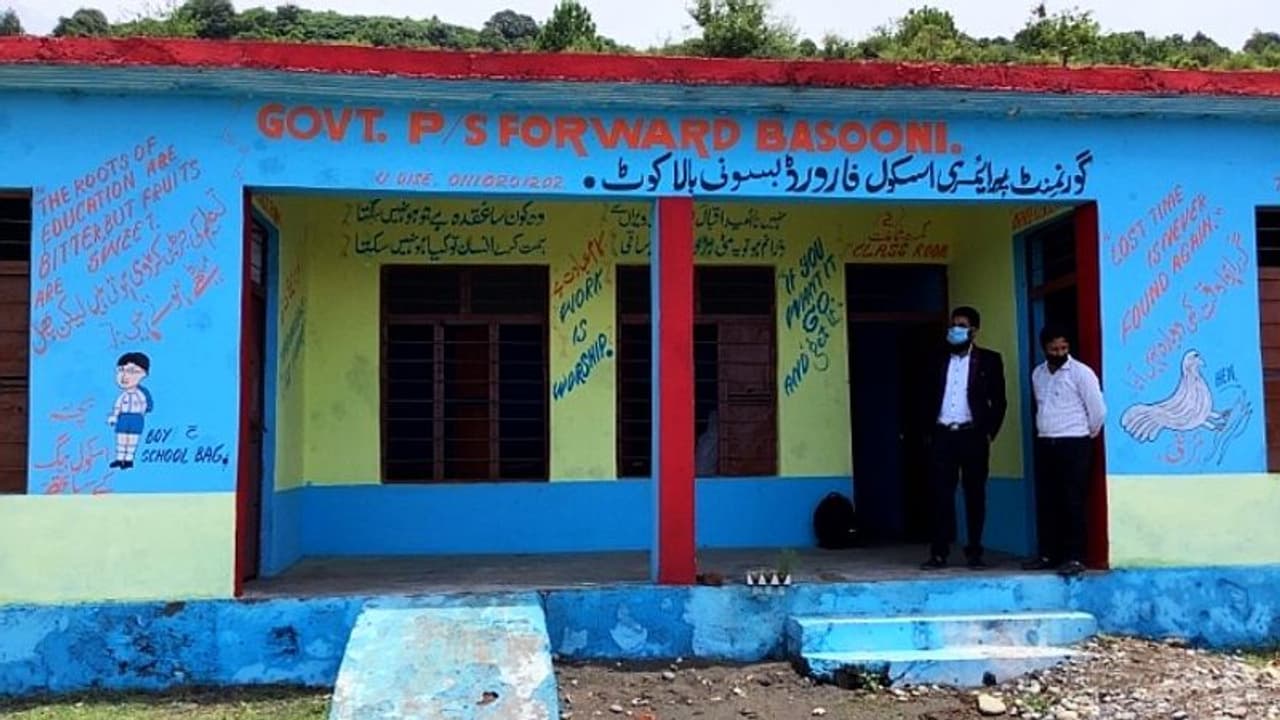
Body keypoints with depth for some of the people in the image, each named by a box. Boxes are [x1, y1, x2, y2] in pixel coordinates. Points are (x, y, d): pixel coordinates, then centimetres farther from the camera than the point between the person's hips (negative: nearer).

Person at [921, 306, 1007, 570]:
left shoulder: (989, 360, 3)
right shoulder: (939, 360, 12)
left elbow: (999, 401, 2)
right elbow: (928, 397, 13)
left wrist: (989, 432, -5)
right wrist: (928, 430, 5)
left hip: (973, 436, -2)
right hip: (943, 435, 2)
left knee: (975, 494, 3)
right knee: (940, 494, -1)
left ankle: (974, 552, 10)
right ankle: (939, 552, 2)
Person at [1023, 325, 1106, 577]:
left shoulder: (1081, 372, -8)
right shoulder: (1038, 374, 11)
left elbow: (1098, 409, -7)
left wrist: (1089, 435, 4)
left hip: (1073, 444, -6)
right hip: (1045, 444, 6)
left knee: (1072, 502, -5)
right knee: (1046, 502, 7)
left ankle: (1074, 557, -1)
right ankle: (1048, 554, 15)